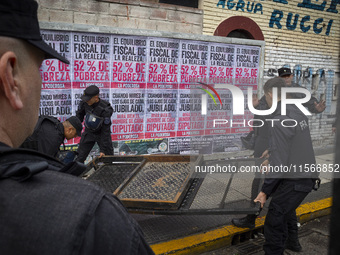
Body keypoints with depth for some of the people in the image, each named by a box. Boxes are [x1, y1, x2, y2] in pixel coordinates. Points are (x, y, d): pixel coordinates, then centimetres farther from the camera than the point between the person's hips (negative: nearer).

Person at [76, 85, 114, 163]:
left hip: (101, 133, -4)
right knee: (80, 158, 4)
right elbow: (79, 115, 6)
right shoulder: (85, 102, -18)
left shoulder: (105, 109, -30)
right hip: (89, 132, 4)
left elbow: (105, 131, -26)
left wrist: (103, 150, -24)